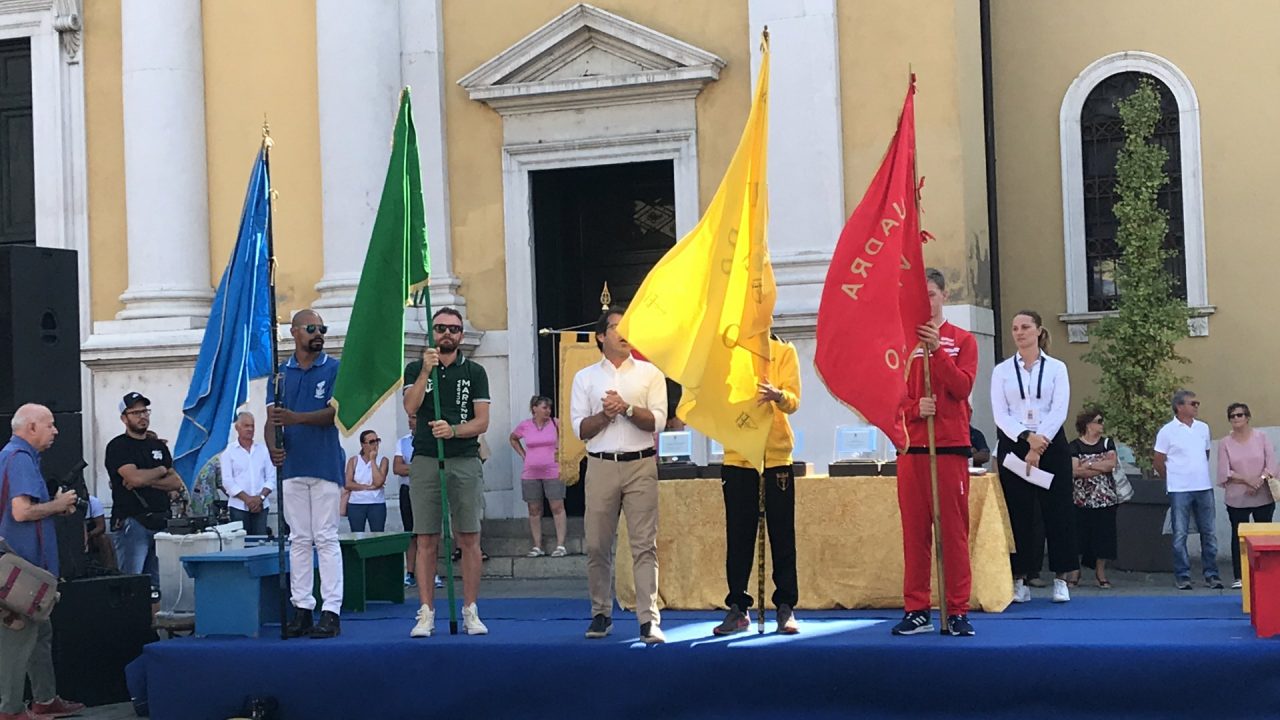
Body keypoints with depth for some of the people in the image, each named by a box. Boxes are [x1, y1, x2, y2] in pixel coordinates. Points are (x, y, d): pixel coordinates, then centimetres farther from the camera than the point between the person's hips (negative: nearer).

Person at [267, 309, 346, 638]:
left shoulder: (334, 369, 2)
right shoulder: (280, 373, 11)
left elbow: (334, 413, -10)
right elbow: (272, 418, 4)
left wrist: (296, 417, -26)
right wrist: (273, 447, -17)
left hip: (325, 464, -3)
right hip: (291, 464, 3)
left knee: (326, 539, -3)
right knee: (299, 540, 7)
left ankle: (331, 611, -3)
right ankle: (301, 609, 11)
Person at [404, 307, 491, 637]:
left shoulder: (474, 372, 8)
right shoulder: (415, 369, 10)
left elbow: (482, 421, 2)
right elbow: (411, 407, -8)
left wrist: (453, 430, -15)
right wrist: (426, 370, -16)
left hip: (465, 462, 0)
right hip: (425, 461, 0)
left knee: (469, 539, -1)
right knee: (426, 541, -1)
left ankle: (470, 611, 5)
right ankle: (426, 613, 3)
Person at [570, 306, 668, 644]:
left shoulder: (649, 373, 8)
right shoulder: (585, 377, 10)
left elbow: (657, 421, -1)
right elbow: (580, 429, 4)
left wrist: (626, 408, -13)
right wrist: (605, 414, -12)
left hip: (641, 465, -1)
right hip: (601, 465, 1)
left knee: (645, 545, -5)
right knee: (597, 545, 3)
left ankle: (649, 619, -7)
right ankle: (601, 615, 15)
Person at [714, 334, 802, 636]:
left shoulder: (784, 352, 3)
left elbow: (793, 401, -9)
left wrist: (778, 396, -31)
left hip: (777, 456, -1)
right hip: (737, 457, 1)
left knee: (782, 537, 2)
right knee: (738, 537, 3)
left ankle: (786, 608, 9)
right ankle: (737, 608, 11)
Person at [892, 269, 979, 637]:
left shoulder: (962, 340, 7)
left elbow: (963, 386, -7)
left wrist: (937, 348, -15)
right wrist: (914, 408, -13)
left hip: (951, 445, -2)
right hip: (911, 446, 2)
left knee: (954, 529, -3)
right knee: (914, 530, 2)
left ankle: (957, 612, 1)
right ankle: (916, 610, 7)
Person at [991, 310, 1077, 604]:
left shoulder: (1056, 368, 5)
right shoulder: (1002, 370, 8)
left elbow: (1059, 411, -5)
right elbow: (1000, 414, -2)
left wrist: (1040, 444, -16)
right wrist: (1028, 437, -17)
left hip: (1052, 445, -1)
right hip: (1013, 445, 1)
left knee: (1057, 510, 0)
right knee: (1018, 513, 1)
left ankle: (1061, 579, 6)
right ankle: (1020, 580, 6)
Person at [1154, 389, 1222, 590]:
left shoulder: (1203, 428, 8)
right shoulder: (1168, 431, -6)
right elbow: (1159, 462, -1)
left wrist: (1199, 474, 15)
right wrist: (1174, 480, 6)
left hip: (1204, 488, 4)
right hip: (1179, 491, -4)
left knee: (1209, 533, 6)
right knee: (1180, 534, 0)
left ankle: (1211, 574, 13)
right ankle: (1182, 575, 7)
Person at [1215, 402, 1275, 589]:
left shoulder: (1261, 438, 4)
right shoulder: (1225, 443, 2)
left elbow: (1271, 463, -3)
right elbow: (1225, 472, -6)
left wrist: (1261, 479, -19)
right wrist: (1247, 480, -17)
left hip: (1264, 497, 0)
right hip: (1237, 499, 0)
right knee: (1238, 536, 1)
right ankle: (1239, 577, 4)